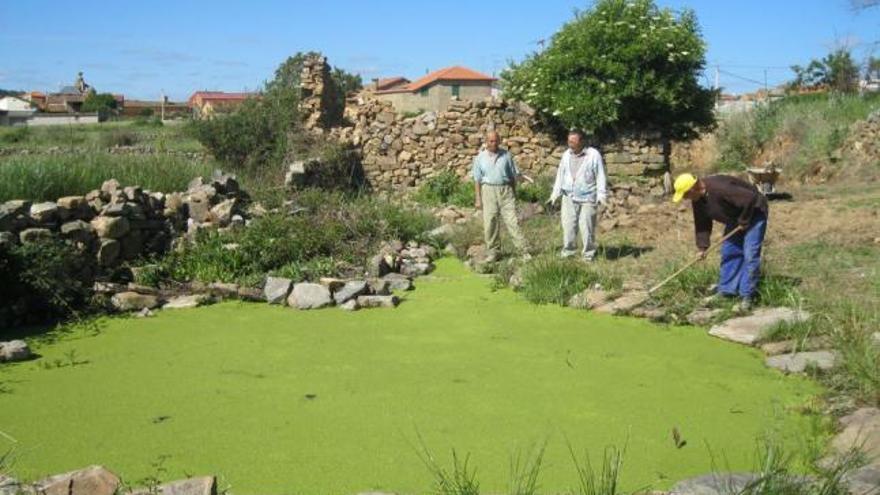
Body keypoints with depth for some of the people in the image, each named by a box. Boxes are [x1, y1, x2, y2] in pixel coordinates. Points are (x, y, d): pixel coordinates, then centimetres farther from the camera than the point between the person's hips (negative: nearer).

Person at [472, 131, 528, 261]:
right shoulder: (480, 158, 5)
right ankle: (492, 252, 11)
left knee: (512, 220, -5)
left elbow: (513, 175, 10)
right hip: (488, 191, 1)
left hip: (505, 190, 0)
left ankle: (523, 250, -4)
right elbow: (477, 179, 6)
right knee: (490, 223, 1)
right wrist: (477, 199, 2)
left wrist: (514, 193, 8)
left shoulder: (506, 155, 5)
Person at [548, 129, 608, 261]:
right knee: (568, 225, 2)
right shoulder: (566, 155, 9)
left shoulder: (593, 155, -5)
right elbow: (560, 174, 15)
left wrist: (601, 195, -10)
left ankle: (588, 253, 8)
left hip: (587, 198, -4)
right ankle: (568, 250, 13)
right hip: (569, 197, 4)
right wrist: (555, 194, 11)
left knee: (587, 226, -2)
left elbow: (601, 176, -4)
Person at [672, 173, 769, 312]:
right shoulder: (697, 200, -7)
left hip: (753, 213, -9)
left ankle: (747, 296, -9)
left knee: (750, 255, -14)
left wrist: (744, 221, -23)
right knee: (728, 252, 8)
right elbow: (702, 224, 2)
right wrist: (702, 246, -6)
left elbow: (750, 198, -36)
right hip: (735, 218, 9)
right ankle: (726, 290, 17)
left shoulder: (720, 188, -36)